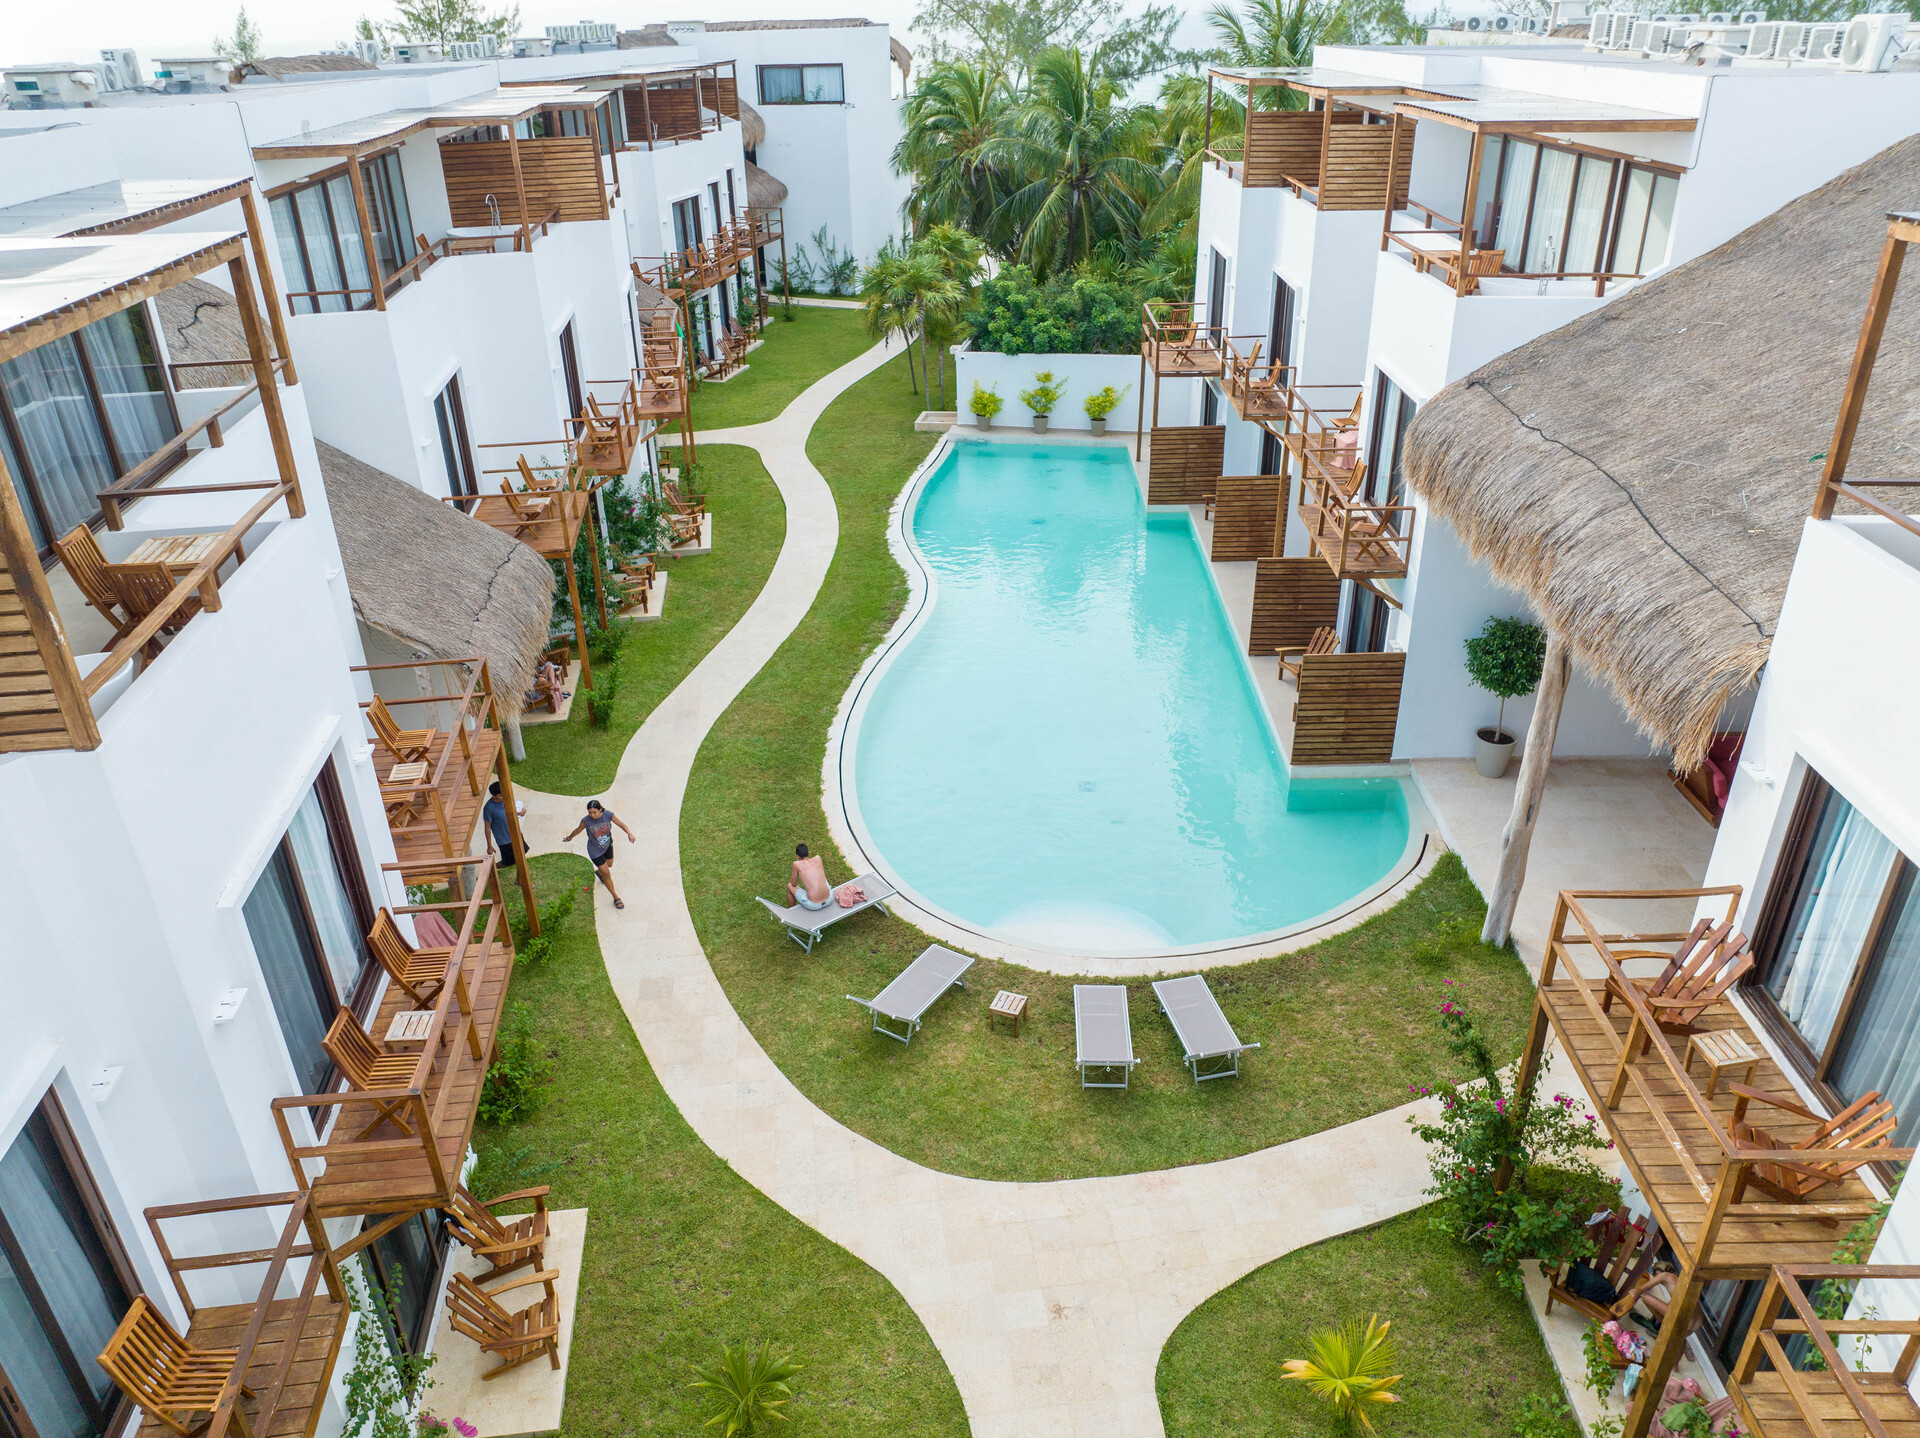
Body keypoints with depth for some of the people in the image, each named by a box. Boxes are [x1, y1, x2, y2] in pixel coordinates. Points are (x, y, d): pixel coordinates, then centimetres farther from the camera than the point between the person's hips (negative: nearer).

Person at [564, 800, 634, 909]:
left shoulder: (608, 815, -24)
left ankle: (598, 872, 67)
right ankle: (616, 898, 20)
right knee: (607, 874, 2)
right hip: (595, 851, -3)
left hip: (608, 846, 3)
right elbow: (577, 830, -7)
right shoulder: (586, 821, -28)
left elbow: (621, 824, -13)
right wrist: (569, 838, 12)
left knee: (609, 864, 30)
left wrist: (629, 833, -31)